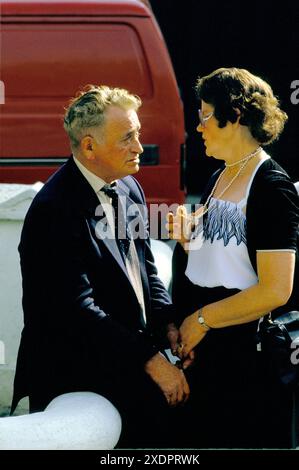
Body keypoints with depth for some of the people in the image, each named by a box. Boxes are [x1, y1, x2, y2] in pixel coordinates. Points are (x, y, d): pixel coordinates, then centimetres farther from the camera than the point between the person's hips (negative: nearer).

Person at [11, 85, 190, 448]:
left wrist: (169, 323, -3)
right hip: (76, 375, -7)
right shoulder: (55, 211, -18)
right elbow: (78, 310, -22)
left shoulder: (129, 188, 9)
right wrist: (150, 360, -21)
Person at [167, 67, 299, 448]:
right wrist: (188, 238, 2)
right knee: (200, 438, 13)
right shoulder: (217, 180, 12)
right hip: (200, 351, 8)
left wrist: (202, 319, -14)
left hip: (246, 359, -8)